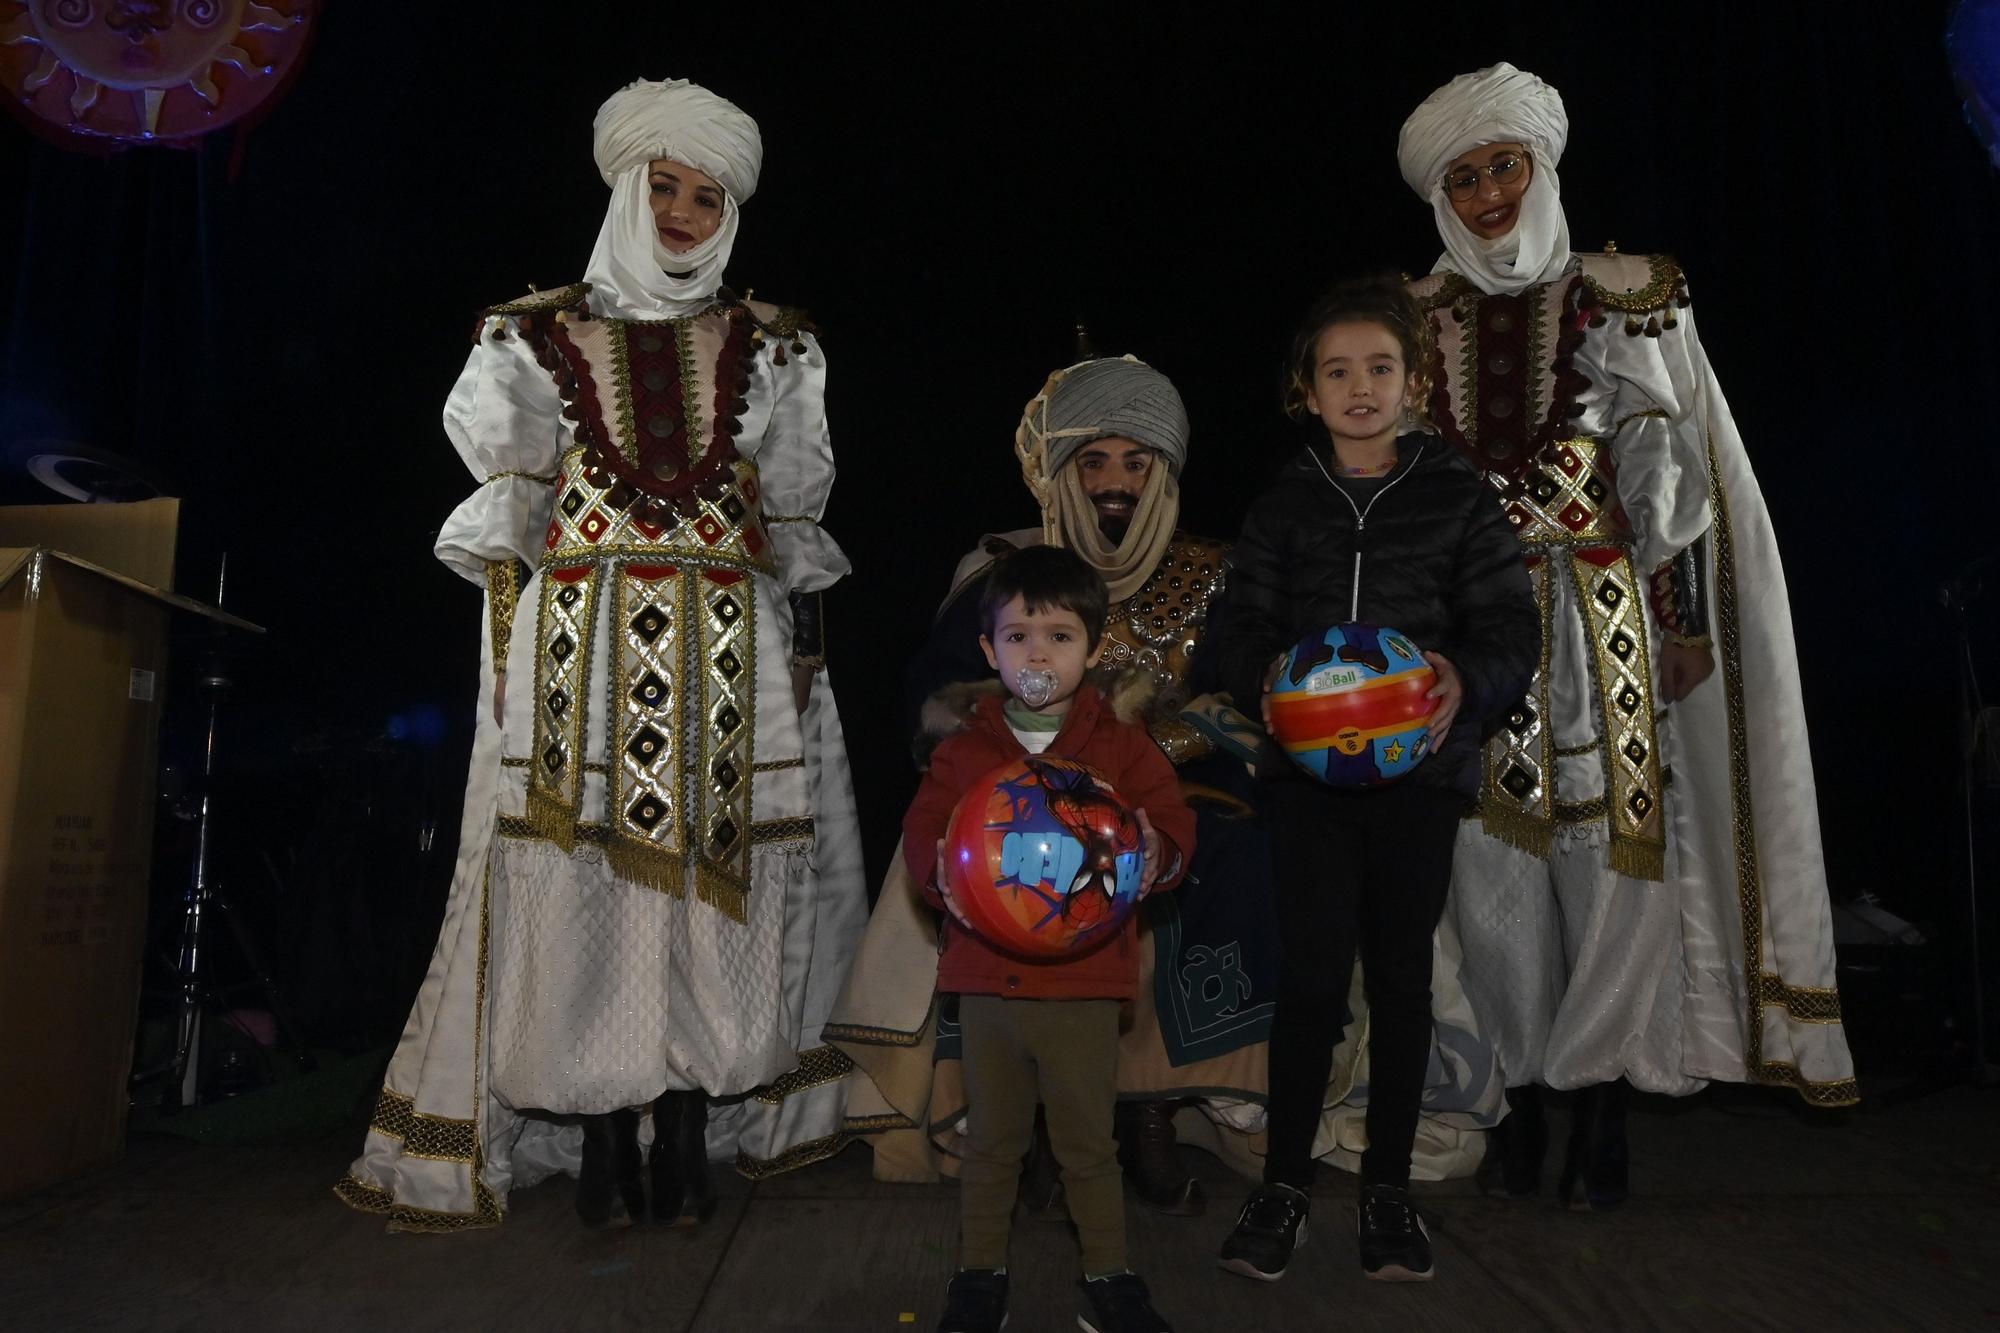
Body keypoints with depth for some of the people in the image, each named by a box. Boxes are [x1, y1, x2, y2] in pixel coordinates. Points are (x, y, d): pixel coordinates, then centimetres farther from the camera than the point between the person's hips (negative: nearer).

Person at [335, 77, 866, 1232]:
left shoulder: (768, 347, 13)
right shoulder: (543, 336, 11)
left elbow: (797, 517, 12)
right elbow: (507, 507, 10)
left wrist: (804, 640, 3)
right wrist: (507, 641, 1)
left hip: (729, 646, 1)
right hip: (582, 639, 0)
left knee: (713, 870, -2)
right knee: (585, 868, -4)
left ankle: (691, 1132, 7)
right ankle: (602, 1137, 7)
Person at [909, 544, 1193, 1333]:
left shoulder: (1124, 750, 0)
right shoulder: (962, 753, 3)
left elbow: (1172, 824, -5)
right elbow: (923, 830, 0)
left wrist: (1157, 855, -27)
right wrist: (943, 872, -21)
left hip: (1084, 985, -1)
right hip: (985, 980, 1)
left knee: (1088, 1143, 11)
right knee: (991, 1141, 15)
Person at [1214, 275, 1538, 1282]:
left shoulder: (1459, 501, 2)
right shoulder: (1284, 506, 5)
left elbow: (1511, 628, -2)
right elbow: (1244, 624, 4)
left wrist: (1466, 679, -24)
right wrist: (1266, 674, -19)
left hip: (1420, 771, 0)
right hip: (1310, 773, 0)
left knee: (1401, 975, 9)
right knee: (1311, 975, 0)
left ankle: (1388, 1187, 25)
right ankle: (1284, 1182, 16)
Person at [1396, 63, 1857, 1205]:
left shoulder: (1621, 300, 7)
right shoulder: (1419, 318, 11)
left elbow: (1665, 465, 4)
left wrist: (1677, 615, -2)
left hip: (1602, 613, -1)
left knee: (1611, 838, -3)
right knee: (1496, 853, 1)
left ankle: (1603, 1092, 10)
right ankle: (1522, 1091, 13)